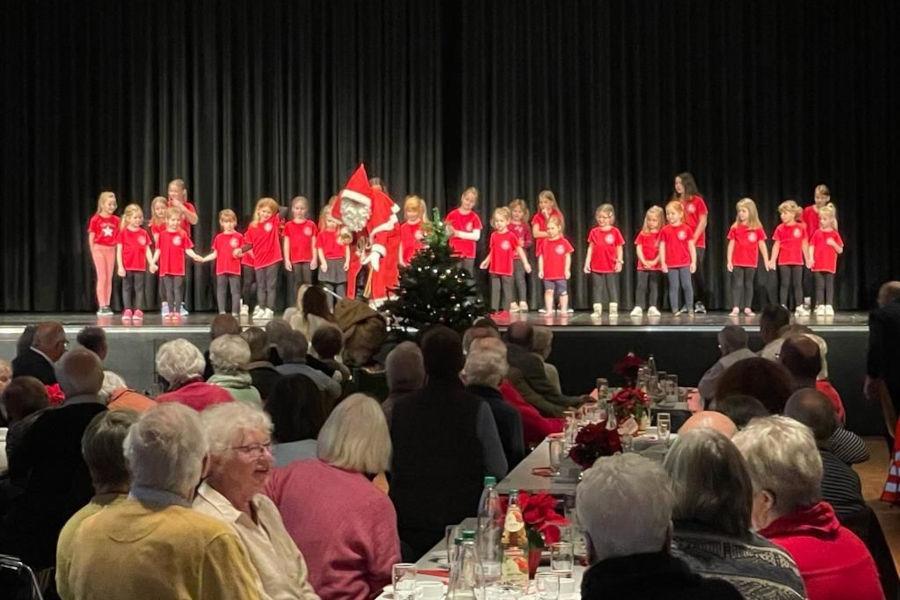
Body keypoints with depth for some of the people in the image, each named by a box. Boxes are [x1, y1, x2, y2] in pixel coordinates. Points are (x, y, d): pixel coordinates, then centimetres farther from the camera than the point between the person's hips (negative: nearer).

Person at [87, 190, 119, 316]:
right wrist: (93, 252, -6)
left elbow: (119, 237, 8)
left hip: (111, 250, 4)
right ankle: (102, 307, -2)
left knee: (109, 279, 5)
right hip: (99, 249, -4)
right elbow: (91, 237, -3)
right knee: (102, 278, -5)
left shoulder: (116, 220, 5)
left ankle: (107, 306, 10)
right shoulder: (95, 219, -5)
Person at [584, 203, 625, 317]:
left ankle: (613, 310, 13)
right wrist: (587, 263, 4)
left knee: (612, 288, 6)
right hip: (596, 266, 2)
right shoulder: (594, 232, 3)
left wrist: (619, 261, -7)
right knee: (597, 289, 6)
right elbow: (590, 248, 7)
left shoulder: (615, 231, -4)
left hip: (611, 266, -2)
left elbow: (619, 248, 0)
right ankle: (597, 310, 11)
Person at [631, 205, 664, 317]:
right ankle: (638, 307, -6)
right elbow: (638, 249, 2)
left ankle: (652, 308, 6)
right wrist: (644, 261, -10)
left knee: (654, 286, 3)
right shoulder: (642, 234, 5)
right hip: (642, 265, 1)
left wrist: (654, 261, -13)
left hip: (656, 265, -1)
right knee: (641, 286, -4)